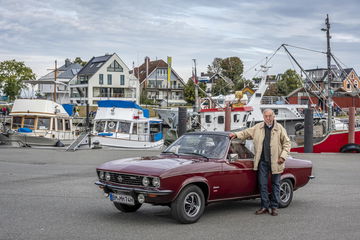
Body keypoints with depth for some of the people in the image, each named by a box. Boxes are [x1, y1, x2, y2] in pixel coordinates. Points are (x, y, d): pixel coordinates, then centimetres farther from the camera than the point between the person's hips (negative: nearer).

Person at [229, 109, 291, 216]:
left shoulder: (280, 128, 0)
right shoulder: (258, 128, 6)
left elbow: (286, 143, 2)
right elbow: (246, 133, 14)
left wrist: (283, 156, -8)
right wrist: (236, 134, -3)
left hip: (275, 161, -2)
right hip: (262, 161, 2)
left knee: (275, 184, 6)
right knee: (262, 184, 4)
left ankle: (274, 207, 15)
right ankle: (265, 206, 14)